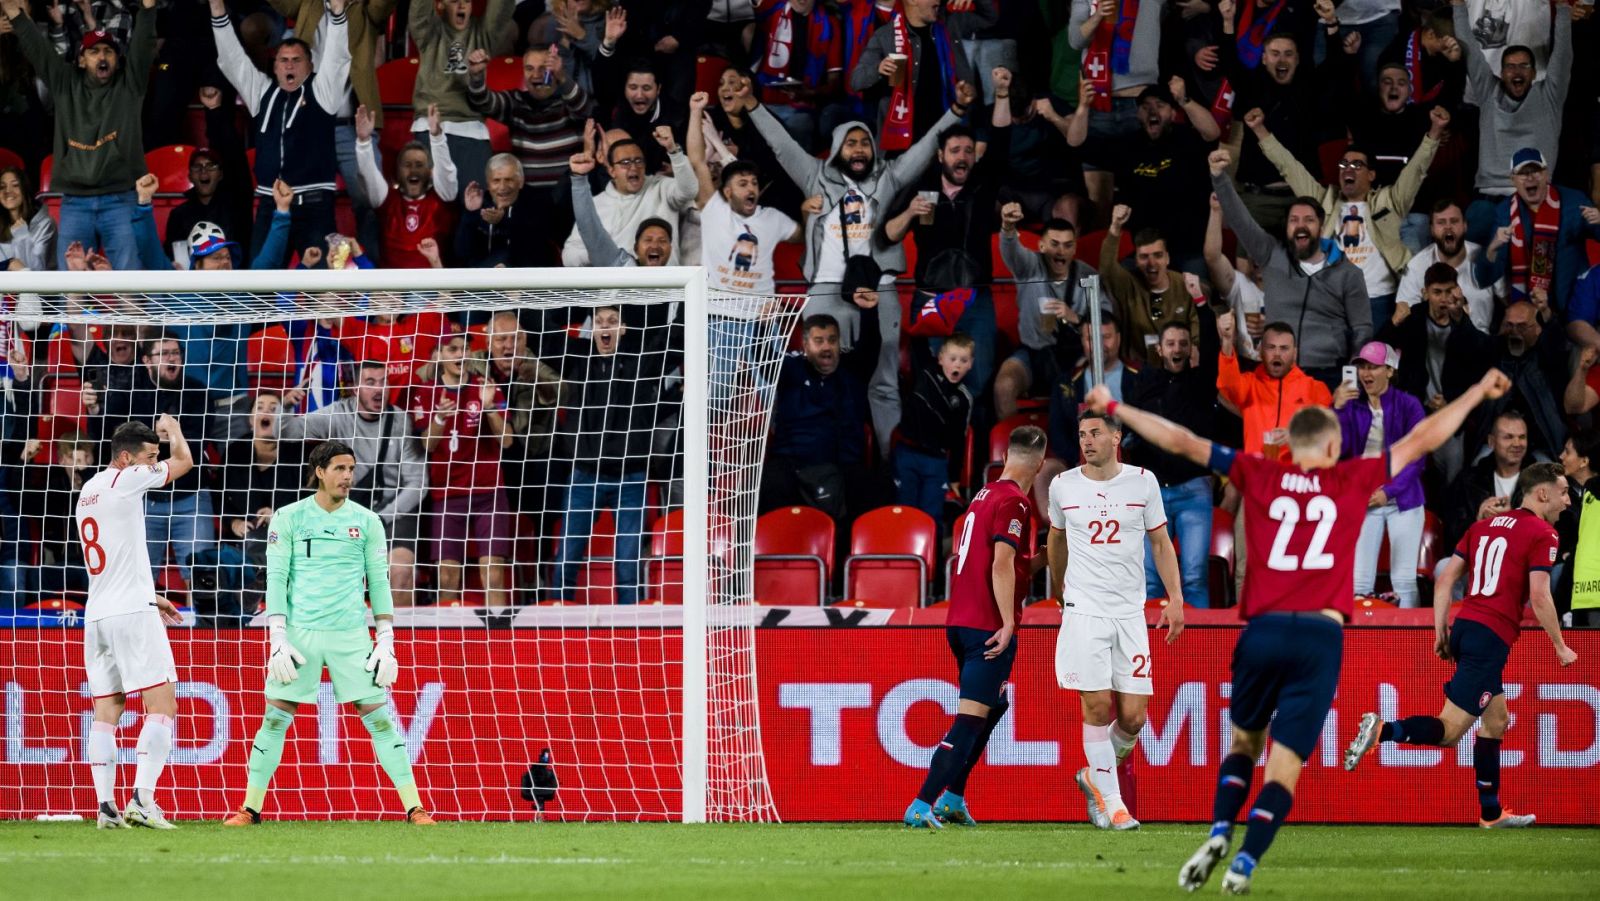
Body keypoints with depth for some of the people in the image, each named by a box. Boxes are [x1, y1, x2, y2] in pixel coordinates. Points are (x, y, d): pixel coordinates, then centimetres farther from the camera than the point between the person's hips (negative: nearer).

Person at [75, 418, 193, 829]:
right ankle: (142, 799, -19)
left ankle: (106, 807, 0)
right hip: (131, 613, -8)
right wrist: (172, 429, 22)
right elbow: (184, 461, 3)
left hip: (96, 614, 8)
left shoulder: (89, 491, 18)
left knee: (106, 710, 5)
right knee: (162, 704, -7)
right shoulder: (125, 479, -7)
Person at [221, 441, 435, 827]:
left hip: (351, 635, 1)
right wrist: (277, 640, -7)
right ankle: (250, 808, 8)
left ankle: (415, 808, -2)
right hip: (300, 633, -1)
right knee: (275, 718, -1)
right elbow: (276, 579, 0)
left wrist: (386, 642, 2)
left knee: (379, 718, -3)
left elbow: (378, 582, 8)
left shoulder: (367, 522, 7)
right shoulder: (289, 519, 2)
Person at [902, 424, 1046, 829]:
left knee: (994, 707, 24)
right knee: (971, 719, -9)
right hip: (989, 625, -9)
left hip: (960, 623, 9)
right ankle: (922, 805, -16)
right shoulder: (1014, 502, -11)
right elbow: (1002, 565, -20)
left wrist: (1034, 560, 37)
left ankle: (952, 798, 22)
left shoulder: (984, 495, 15)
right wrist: (1008, 623, -21)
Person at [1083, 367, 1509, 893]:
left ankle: (1218, 835, 0)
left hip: (1263, 631, 2)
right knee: (1285, 765, 0)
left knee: (1245, 741, 22)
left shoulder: (1259, 476, 8)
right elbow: (1422, 440, 16)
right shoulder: (1352, 481, 7)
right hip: (1321, 637, -2)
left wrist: (1114, 408, 21)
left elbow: (1180, 441, 10)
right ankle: (1244, 864, -16)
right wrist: (1478, 393, 28)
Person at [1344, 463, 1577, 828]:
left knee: (1496, 721, 20)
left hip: (1464, 630, 9)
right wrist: (1560, 647, -3)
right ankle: (1381, 730, -29)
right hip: (1492, 637, -9)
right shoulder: (1542, 534, -5)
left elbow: (1445, 580, 14)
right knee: (1449, 730, -11)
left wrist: (1441, 632, 18)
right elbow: (1539, 596, -13)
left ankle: (1491, 812, 25)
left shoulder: (1484, 526, 17)